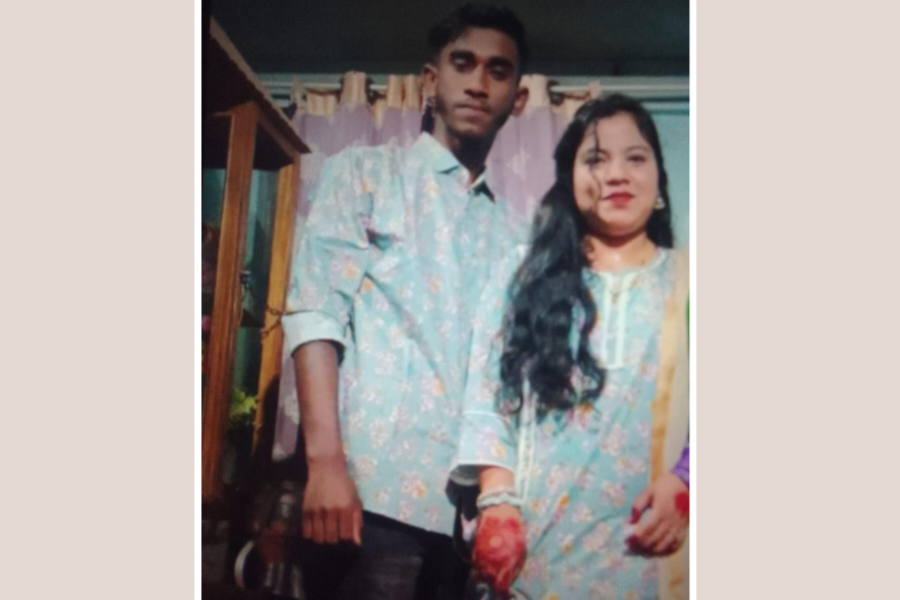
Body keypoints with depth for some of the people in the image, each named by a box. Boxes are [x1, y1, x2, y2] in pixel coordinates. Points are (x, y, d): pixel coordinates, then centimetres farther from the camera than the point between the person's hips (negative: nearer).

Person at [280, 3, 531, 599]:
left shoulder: (506, 231, 17)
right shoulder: (363, 172, 6)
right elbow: (315, 312, -6)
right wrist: (326, 462, -16)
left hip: (464, 504, 4)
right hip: (373, 489, -4)